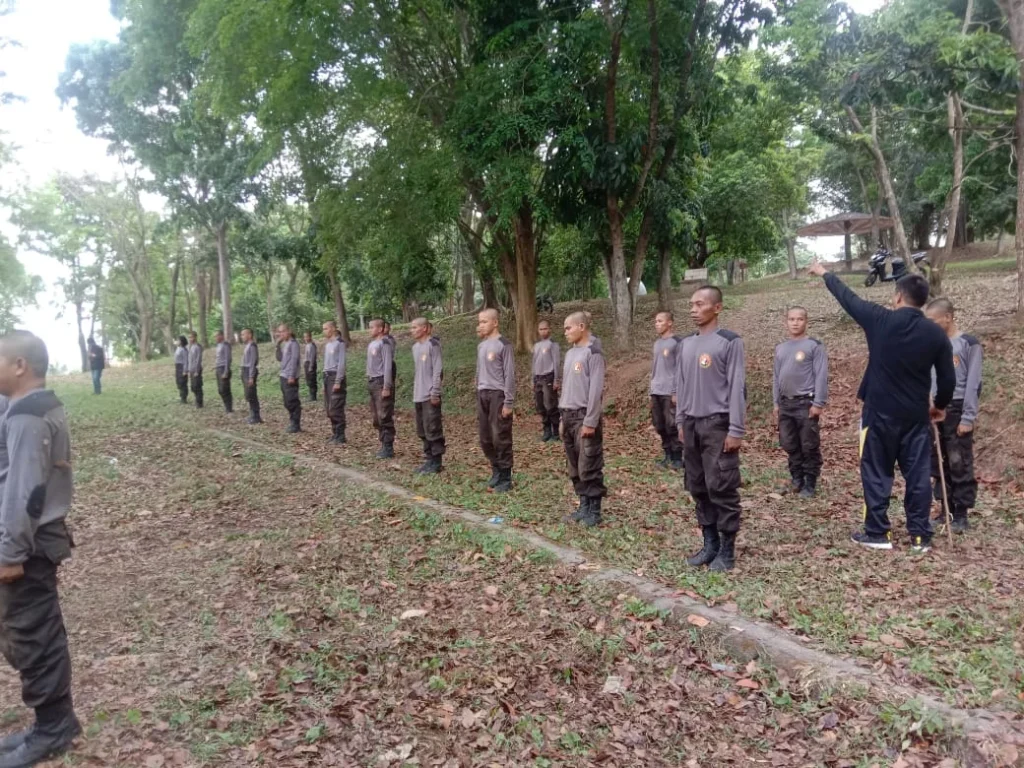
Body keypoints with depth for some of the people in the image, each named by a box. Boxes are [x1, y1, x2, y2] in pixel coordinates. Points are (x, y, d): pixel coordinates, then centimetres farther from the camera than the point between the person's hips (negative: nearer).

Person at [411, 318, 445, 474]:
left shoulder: (433, 344, -10)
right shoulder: (415, 346, 14)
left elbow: (438, 370, -14)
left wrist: (435, 393, -17)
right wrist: (415, 391, 17)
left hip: (430, 395, -9)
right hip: (418, 396, 9)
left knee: (432, 429, -5)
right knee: (422, 430, 11)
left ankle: (436, 462, 1)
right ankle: (429, 459, 19)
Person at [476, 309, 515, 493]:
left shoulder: (504, 345, -9)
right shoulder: (481, 345, 13)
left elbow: (510, 375, -12)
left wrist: (508, 402, -15)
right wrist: (478, 396, 15)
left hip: (498, 395, -7)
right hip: (482, 395, 7)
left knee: (501, 438, -4)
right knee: (485, 438, 10)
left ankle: (505, 478, 5)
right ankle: (496, 472, 23)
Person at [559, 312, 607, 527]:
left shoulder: (593, 352, -10)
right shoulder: (570, 353, 14)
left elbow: (596, 389, -15)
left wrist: (590, 421, -17)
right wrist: (563, 416, 15)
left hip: (585, 415, -8)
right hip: (569, 415, 8)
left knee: (589, 467, -3)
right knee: (575, 467, 10)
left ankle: (594, 510, 6)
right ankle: (584, 505, 19)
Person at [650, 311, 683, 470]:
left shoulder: (677, 342, -7)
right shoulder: (657, 343, 16)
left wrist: (676, 392, -15)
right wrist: (651, 391, 16)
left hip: (670, 392, -7)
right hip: (656, 392, 7)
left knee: (672, 426, -4)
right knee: (660, 427, 8)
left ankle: (677, 457, 4)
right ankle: (668, 455, 17)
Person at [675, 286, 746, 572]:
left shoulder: (730, 342, -7)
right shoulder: (685, 344, 12)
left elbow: (737, 387, -11)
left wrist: (736, 430, -14)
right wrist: (681, 421, 13)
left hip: (718, 424, -6)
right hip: (692, 425, 7)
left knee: (722, 490, -4)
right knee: (698, 488, 10)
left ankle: (727, 551, 6)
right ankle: (710, 544, 20)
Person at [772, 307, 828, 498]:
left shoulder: (815, 346, -4)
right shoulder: (780, 348, 14)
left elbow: (821, 376, -9)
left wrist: (818, 403, -14)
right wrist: (776, 403, 14)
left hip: (806, 404, -6)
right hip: (786, 404, 6)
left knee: (809, 447, -1)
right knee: (790, 446, 11)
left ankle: (810, 484, 8)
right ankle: (797, 479, 23)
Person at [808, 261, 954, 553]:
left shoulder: (880, 320, -11)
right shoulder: (936, 333, -2)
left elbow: (848, 297, 4)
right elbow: (947, 378, 3)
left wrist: (824, 273, 20)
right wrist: (940, 405, 22)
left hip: (880, 413, -3)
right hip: (916, 416, 3)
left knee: (876, 473, 7)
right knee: (918, 474, 8)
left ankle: (878, 534, 11)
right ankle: (920, 537, 14)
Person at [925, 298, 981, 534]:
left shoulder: (969, 344, -2)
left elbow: (973, 384, -7)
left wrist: (968, 417, -12)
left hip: (957, 410, -5)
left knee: (960, 464, -3)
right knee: (939, 463, 8)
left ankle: (961, 514, 3)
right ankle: (947, 510, 17)